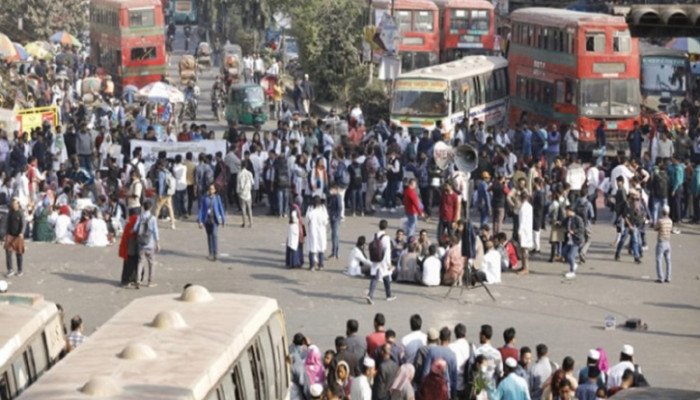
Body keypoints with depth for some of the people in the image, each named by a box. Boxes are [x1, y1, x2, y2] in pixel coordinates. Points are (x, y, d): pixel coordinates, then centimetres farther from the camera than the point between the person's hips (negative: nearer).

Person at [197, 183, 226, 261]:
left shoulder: (217, 197, 0)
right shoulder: (204, 198, 0)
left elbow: (221, 208, 6)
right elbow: (201, 209, 1)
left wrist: (223, 220, 9)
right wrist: (199, 221, -3)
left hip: (215, 219, -2)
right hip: (206, 219, 2)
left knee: (214, 234, -16)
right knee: (209, 235, 10)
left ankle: (215, 253, -17)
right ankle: (211, 254, 19)